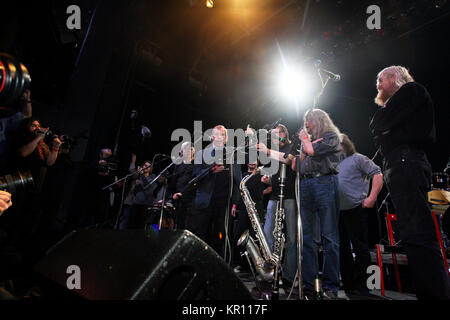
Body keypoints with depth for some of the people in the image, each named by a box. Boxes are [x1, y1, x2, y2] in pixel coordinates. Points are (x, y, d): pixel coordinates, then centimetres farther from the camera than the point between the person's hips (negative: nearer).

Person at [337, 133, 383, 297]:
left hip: (356, 210, -7)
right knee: (343, 248, 12)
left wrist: (372, 197, -16)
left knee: (360, 247, -1)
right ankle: (348, 285, 24)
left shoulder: (358, 158, 1)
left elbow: (377, 175, -8)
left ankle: (360, 287, 9)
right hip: (337, 212, 7)